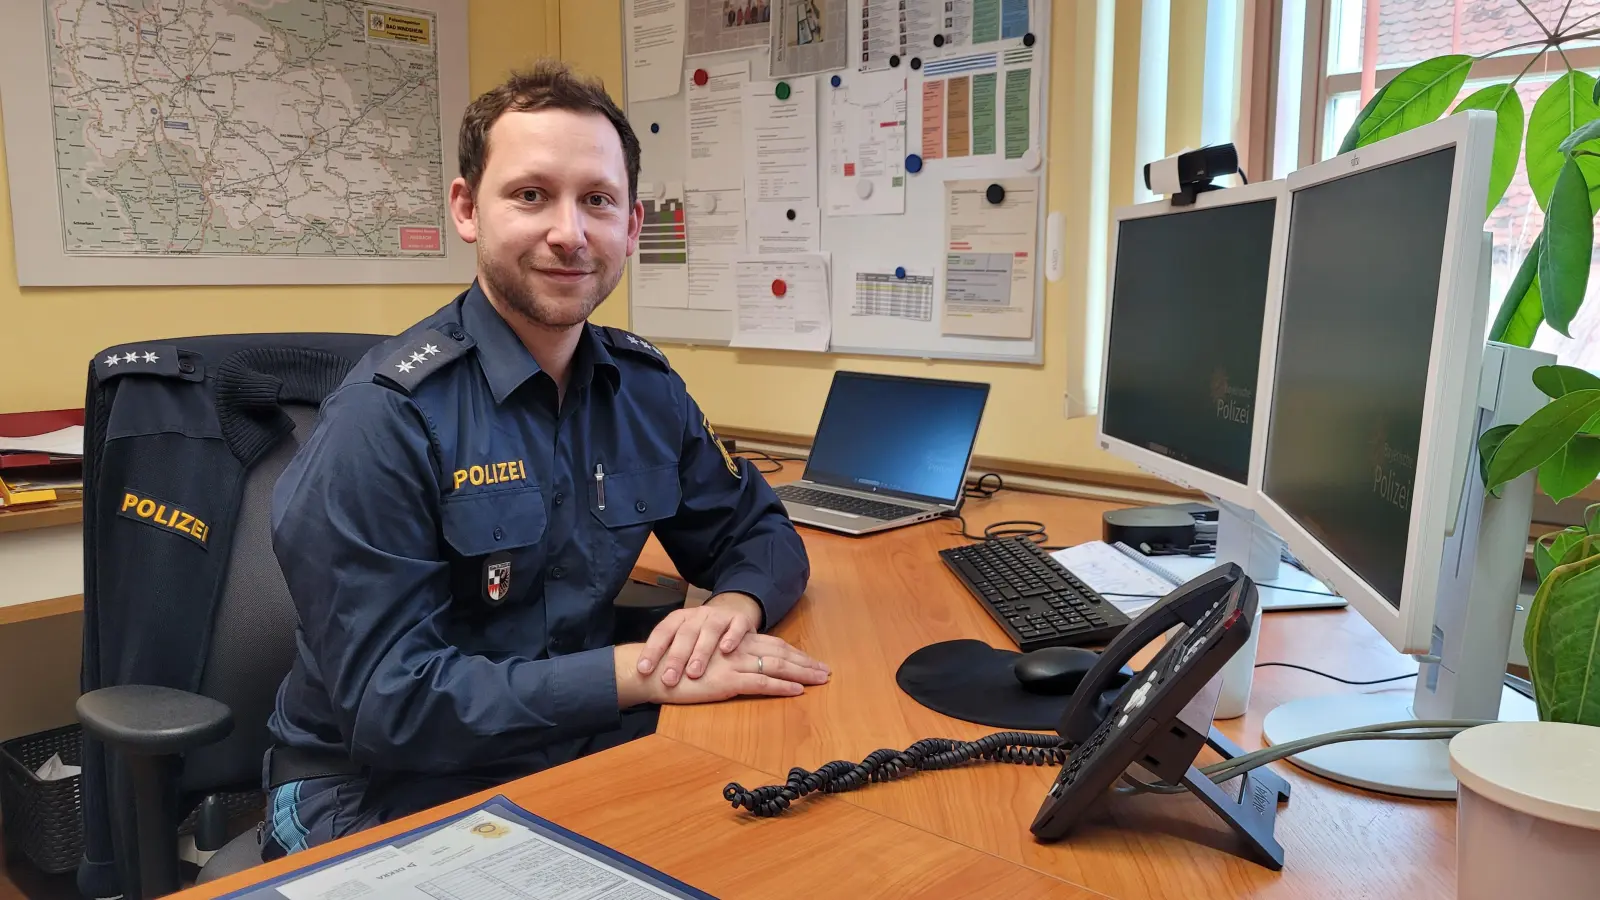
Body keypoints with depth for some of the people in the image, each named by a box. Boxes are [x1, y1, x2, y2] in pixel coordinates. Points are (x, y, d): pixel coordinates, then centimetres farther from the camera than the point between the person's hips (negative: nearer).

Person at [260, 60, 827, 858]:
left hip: (576, 761, 6)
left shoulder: (645, 387, -1)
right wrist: (639, 672, -26)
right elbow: (388, 701, -21)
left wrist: (737, 604, -14)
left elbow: (758, 533, 9)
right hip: (388, 803, -5)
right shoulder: (386, 418, -19)